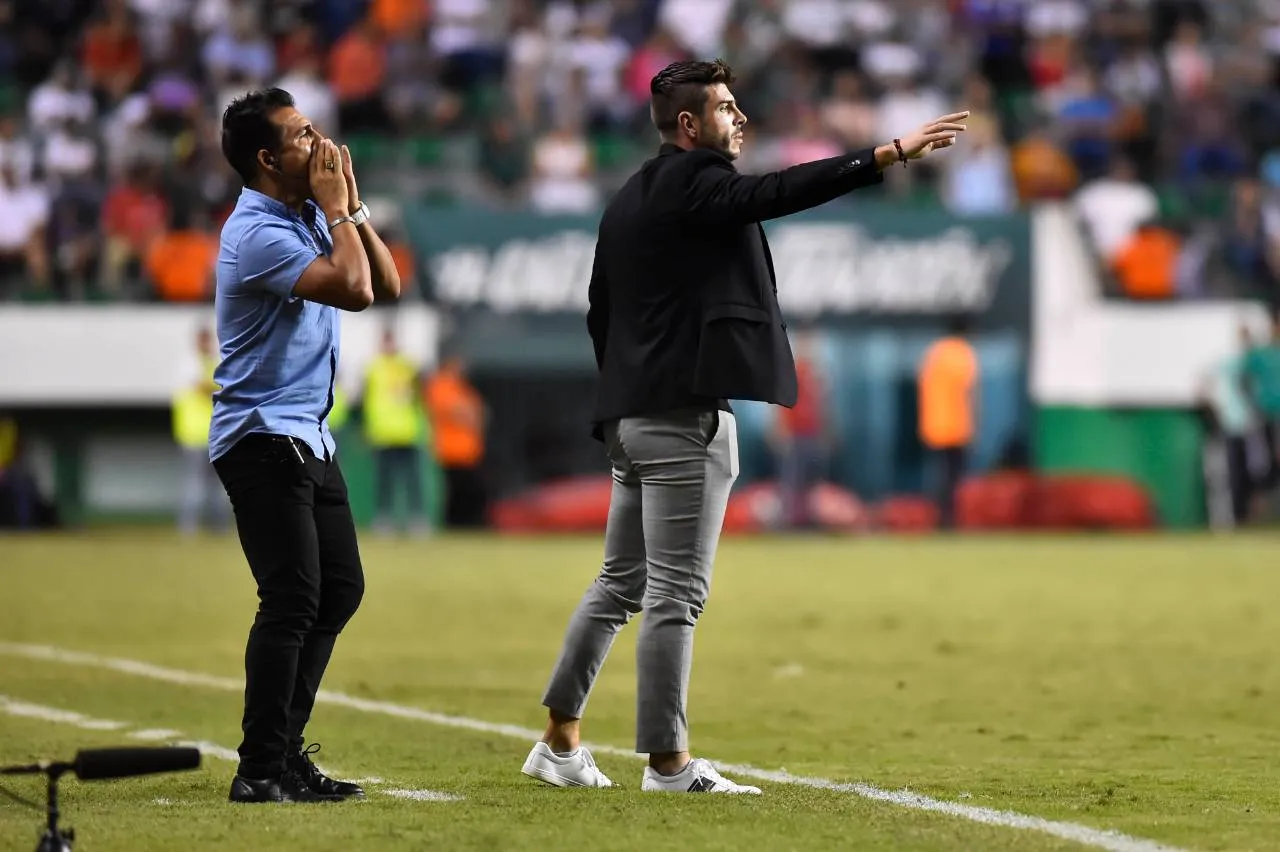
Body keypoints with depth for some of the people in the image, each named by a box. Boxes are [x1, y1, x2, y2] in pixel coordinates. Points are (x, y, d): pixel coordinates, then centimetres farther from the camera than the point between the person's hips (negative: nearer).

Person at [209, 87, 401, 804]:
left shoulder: (312, 217, 12)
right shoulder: (259, 233, -18)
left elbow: (387, 284, 11)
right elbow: (354, 289, -26)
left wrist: (351, 206, 2)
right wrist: (336, 208, -14)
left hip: (309, 437, 10)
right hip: (262, 440, -10)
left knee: (340, 588, 11)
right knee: (294, 597, -15)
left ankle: (284, 751, 16)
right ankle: (260, 773, -14)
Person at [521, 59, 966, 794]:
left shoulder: (630, 202, 18)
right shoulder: (693, 183, -10)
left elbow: (600, 314, 21)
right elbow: (776, 193, -25)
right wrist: (891, 154, -29)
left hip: (631, 419, 9)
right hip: (687, 417, -9)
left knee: (621, 583, 15)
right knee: (677, 593, -6)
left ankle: (561, 743, 17)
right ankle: (669, 763, -4)